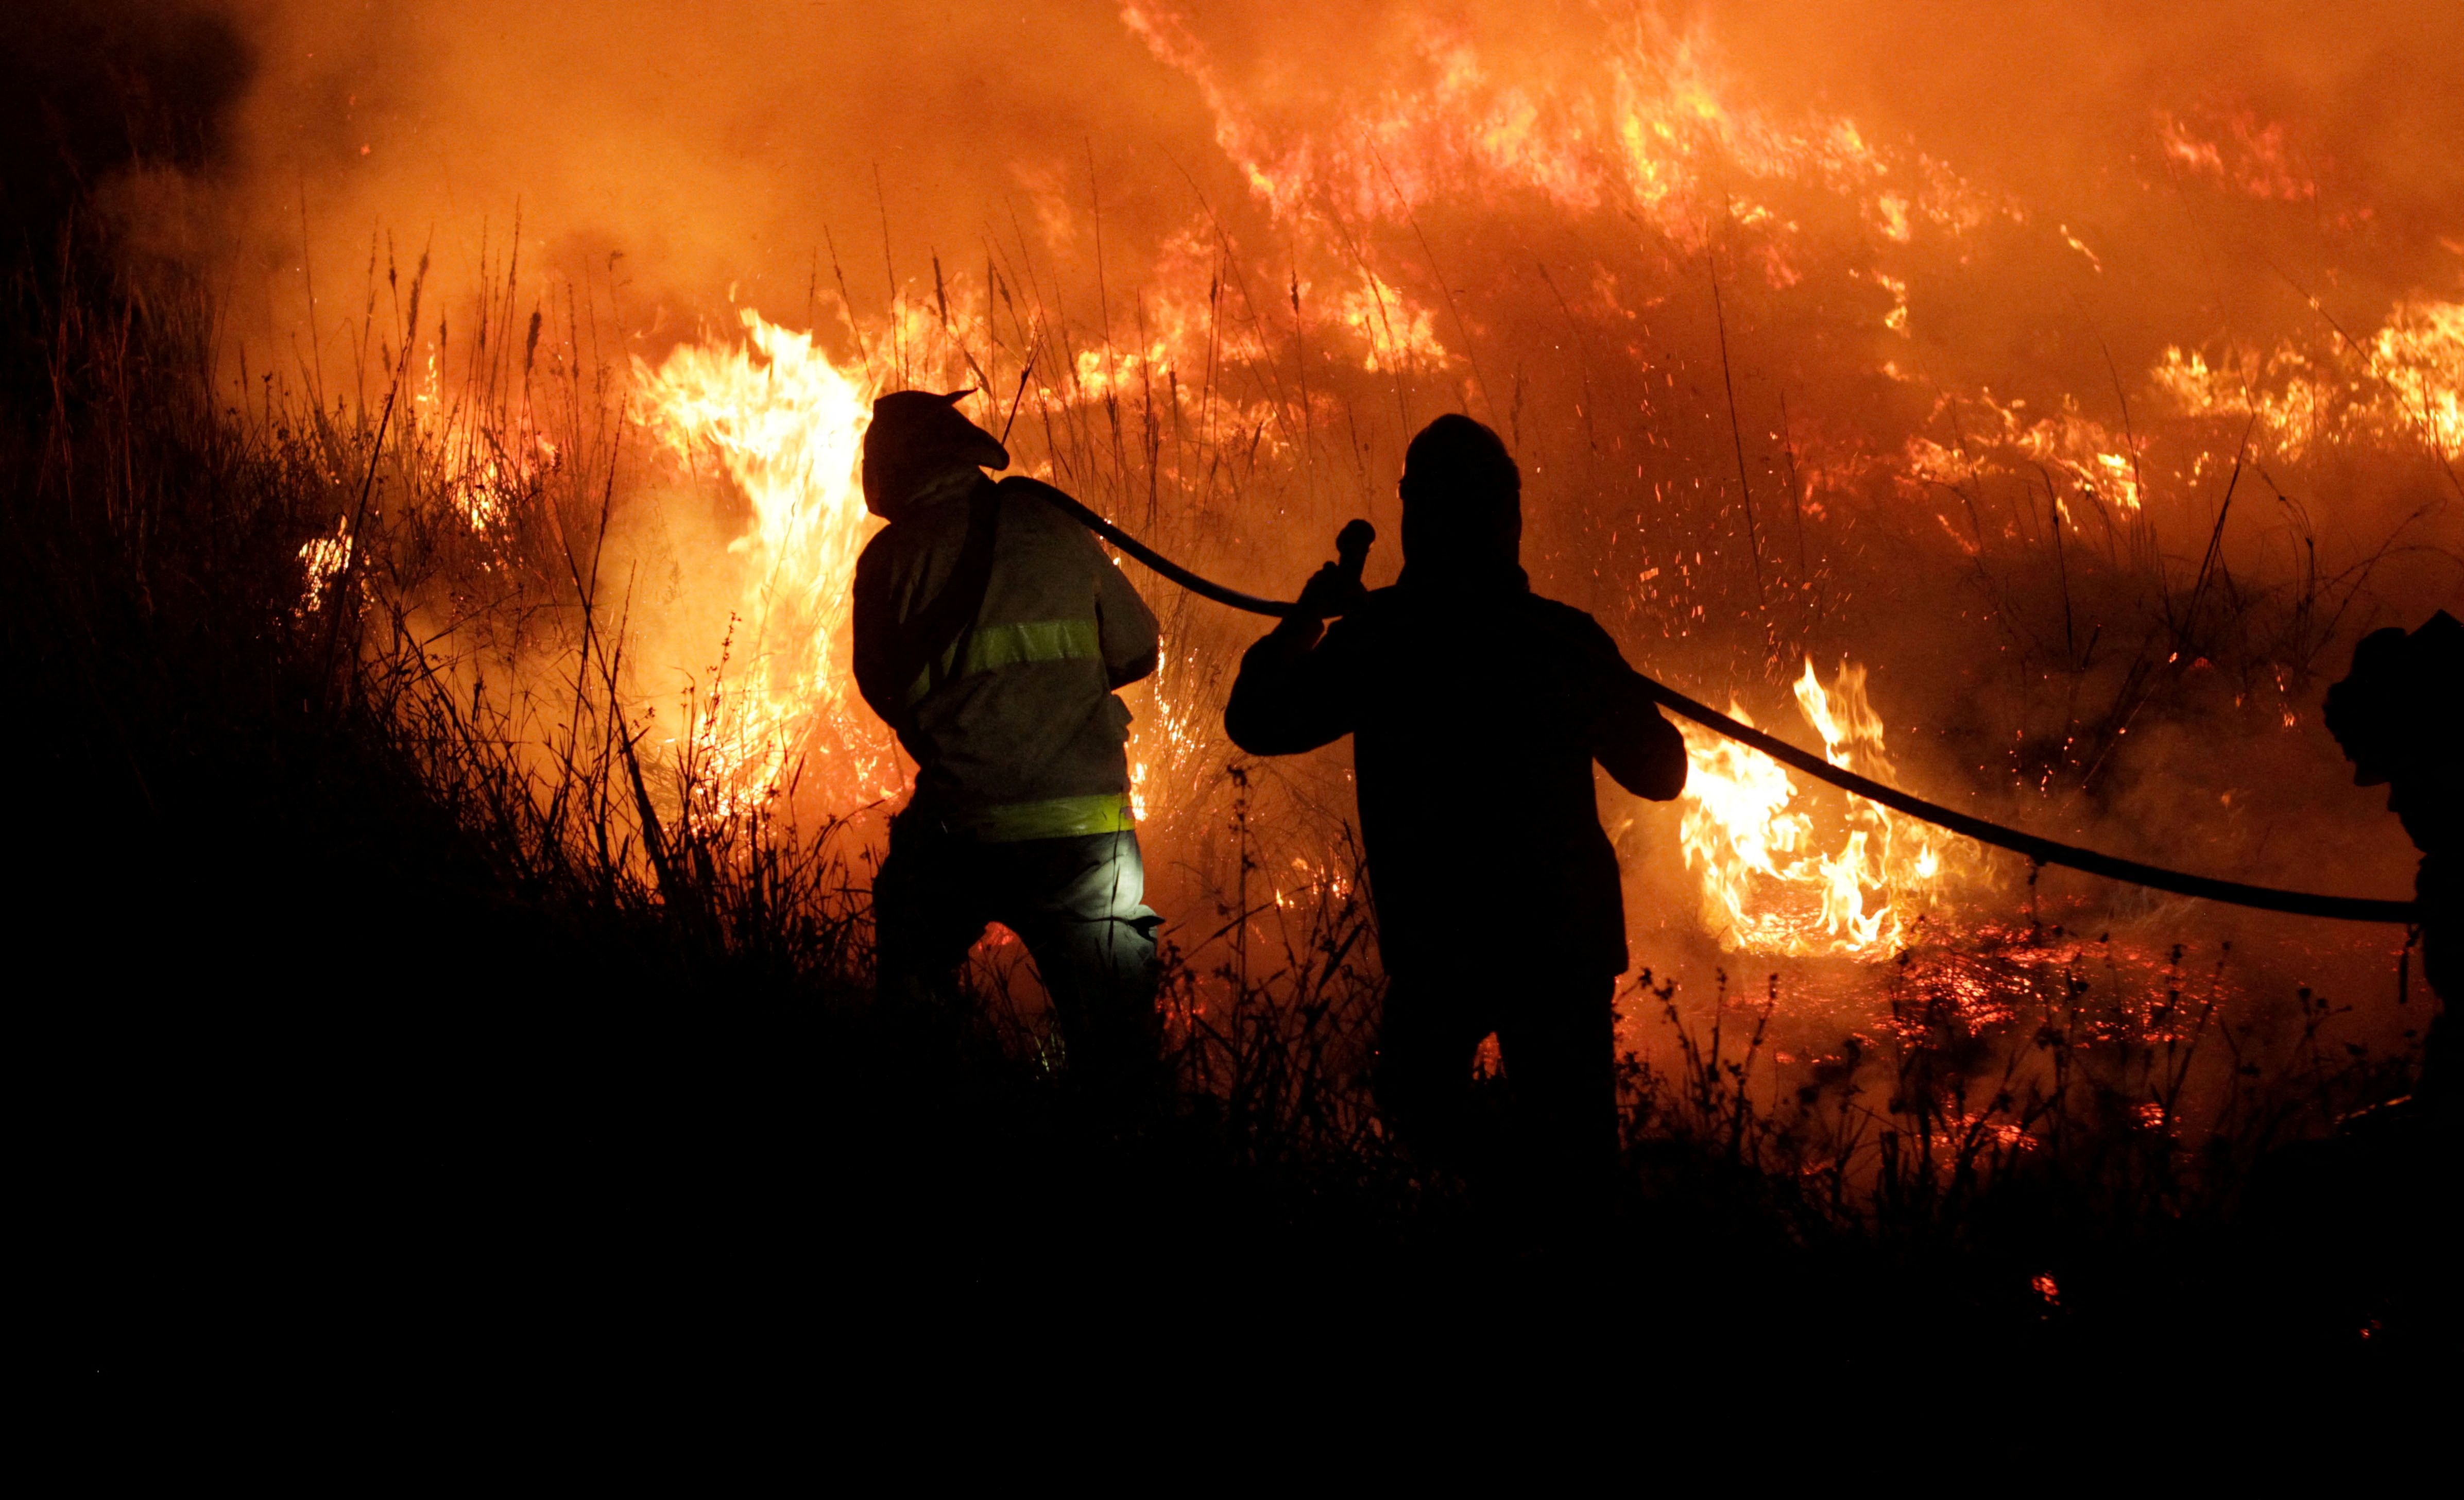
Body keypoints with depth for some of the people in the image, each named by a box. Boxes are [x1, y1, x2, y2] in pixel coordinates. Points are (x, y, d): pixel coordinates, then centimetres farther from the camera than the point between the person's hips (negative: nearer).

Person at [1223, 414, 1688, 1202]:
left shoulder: (1373, 638, -11)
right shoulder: (1563, 639, -10)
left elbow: (1255, 718, 6)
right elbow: (1660, 771, 3)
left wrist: (1305, 617, 20)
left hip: (1433, 948, 0)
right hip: (1563, 939, 1)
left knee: (1418, 1109, 22)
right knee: (1567, 1156, 9)